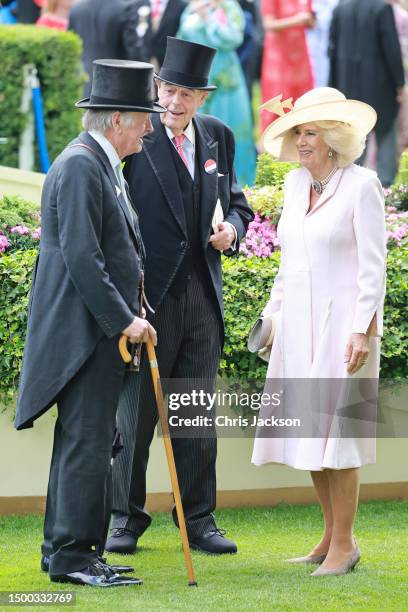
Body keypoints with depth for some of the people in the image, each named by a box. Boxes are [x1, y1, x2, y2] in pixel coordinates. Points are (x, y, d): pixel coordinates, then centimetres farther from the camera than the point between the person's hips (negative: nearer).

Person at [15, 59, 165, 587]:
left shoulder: (100, 165, 17)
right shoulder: (81, 166, -16)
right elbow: (80, 256, -22)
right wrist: (123, 320, -21)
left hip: (99, 329, 11)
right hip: (85, 330, -11)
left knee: (81, 441, 14)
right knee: (87, 442, -9)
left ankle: (62, 549, 19)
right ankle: (73, 555, -7)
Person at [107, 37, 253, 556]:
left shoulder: (218, 137, 9)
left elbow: (234, 198, 23)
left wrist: (234, 226, -1)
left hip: (202, 296, 5)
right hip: (149, 296, -5)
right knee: (135, 412, 3)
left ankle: (198, 520, 17)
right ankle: (126, 519, 13)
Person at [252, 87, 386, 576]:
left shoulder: (362, 186, -9)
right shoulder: (296, 183, 11)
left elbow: (373, 265, -11)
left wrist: (362, 330, -16)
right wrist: (272, 313, 18)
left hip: (343, 323, -7)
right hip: (299, 324, 7)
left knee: (333, 429, -8)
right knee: (305, 428, 8)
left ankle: (344, 544, 0)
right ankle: (331, 535, 18)